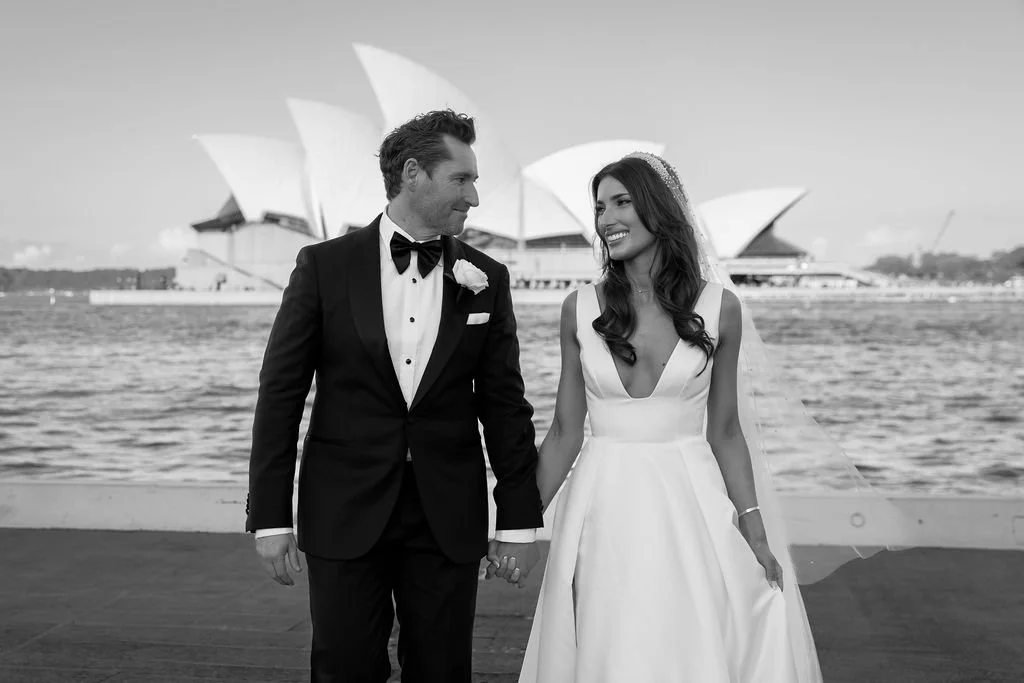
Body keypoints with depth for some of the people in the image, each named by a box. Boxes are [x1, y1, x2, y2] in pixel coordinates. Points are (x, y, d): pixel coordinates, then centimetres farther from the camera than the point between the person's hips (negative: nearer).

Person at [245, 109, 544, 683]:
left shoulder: (486, 280, 4)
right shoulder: (325, 266, -1)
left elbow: (505, 404, 6)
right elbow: (280, 394, -1)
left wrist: (520, 518, 4)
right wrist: (270, 517, -4)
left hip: (449, 521, 2)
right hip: (344, 516, -1)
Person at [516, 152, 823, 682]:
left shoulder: (719, 307, -2)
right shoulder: (580, 309, 0)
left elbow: (725, 430, 5)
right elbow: (565, 431, 4)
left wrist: (753, 527, 0)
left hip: (690, 502, -1)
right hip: (605, 506, 1)